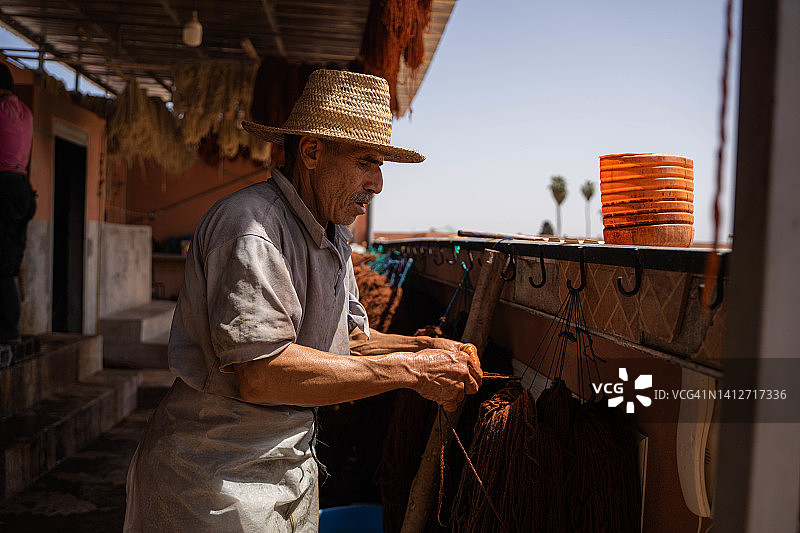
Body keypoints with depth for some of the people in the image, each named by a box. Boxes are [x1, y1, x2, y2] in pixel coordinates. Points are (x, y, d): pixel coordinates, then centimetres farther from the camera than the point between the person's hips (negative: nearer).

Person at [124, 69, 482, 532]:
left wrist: (427, 349, -5)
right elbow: (261, 371, -31)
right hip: (219, 477, -8)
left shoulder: (334, 236, 8)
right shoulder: (251, 223, -22)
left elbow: (349, 338, 12)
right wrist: (412, 371, -26)